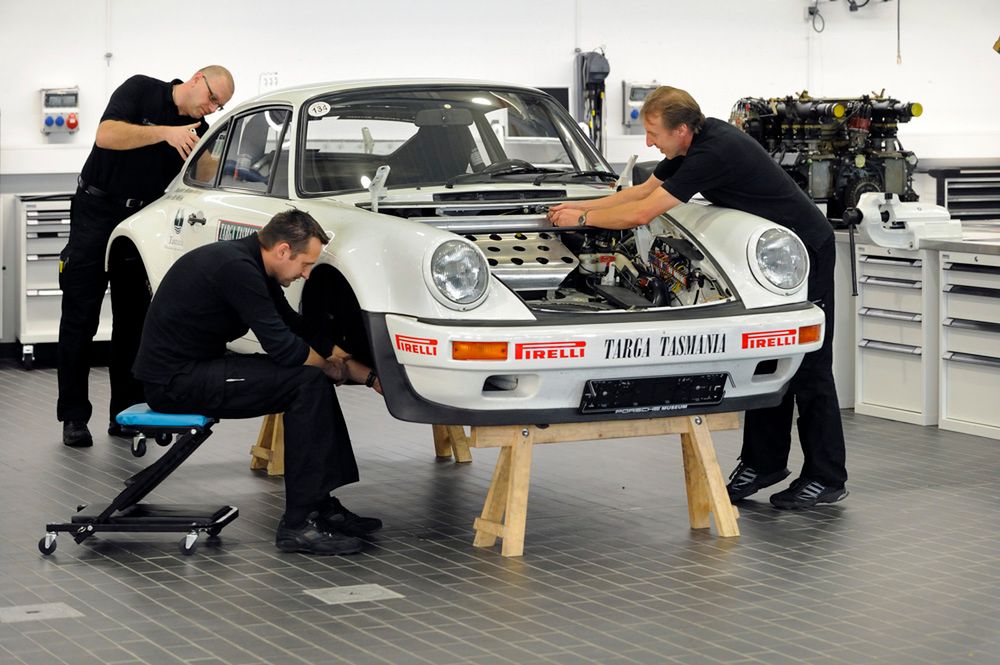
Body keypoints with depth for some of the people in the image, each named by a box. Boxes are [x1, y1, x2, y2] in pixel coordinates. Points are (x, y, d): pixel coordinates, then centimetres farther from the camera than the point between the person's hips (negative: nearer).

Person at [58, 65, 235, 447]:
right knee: (80, 319, -2)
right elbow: (106, 136, -26)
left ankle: (126, 413, 9)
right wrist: (165, 133, -32)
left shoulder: (199, 131, 3)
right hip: (96, 212, -5)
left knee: (133, 321, 4)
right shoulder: (141, 91, -10)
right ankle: (74, 418, 1)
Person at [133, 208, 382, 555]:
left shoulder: (248, 263, 10)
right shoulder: (236, 268, -21)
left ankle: (322, 507, 11)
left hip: (194, 368, 10)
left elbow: (298, 329, 17)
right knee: (307, 381, -17)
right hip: (174, 380, -10)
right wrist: (330, 364, -1)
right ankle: (298, 525, -16)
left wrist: (367, 375, 13)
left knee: (315, 376, 10)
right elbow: (282, 347, -22)